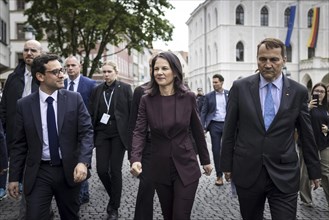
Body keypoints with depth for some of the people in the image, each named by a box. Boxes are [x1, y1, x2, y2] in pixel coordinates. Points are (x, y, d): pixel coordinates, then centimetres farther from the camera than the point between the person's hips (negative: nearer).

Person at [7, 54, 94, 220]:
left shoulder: (74, 99, -3)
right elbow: (19, 144, 3)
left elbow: (86, 132, -7)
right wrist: (14, 177, 2)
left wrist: (83, 162, -22)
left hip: (69, 170, 1)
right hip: (38, 173, 0)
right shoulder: (24, 105, -1)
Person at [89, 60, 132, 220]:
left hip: (118, 133, -3)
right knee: (101, 169, -1)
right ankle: (113, 196, 28)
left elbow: (132, 112, -2)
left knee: (115, 170, 0)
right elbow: (91, 113, 8)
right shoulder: (96, 90, 8)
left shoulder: (125, 88, -1)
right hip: (102, 133, 3)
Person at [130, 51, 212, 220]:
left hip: (186, 166, -1)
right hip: (160, 168, 2)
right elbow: (139, 132, -11)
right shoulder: (147, 100, -5)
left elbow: (197, 131, 3)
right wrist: (135, 159, -27)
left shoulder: (188, 97, -6)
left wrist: (205, 160, 9)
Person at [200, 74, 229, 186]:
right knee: (216, 150, 3)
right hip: (214, 125, 0)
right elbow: (204, 112, 4)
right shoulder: (208, 96, 4)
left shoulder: (229, 94, 4)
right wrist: (203, 126, -7)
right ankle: (219, 175, 12)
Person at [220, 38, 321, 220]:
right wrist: (226, 164, 3)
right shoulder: (240, 87, -3)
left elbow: (306, 134, 6)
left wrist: (314, 170, 12)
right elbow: (229, 129, 1)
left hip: (284, 175, 0)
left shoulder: (298, 92, -1)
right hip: (247, 171, 1)